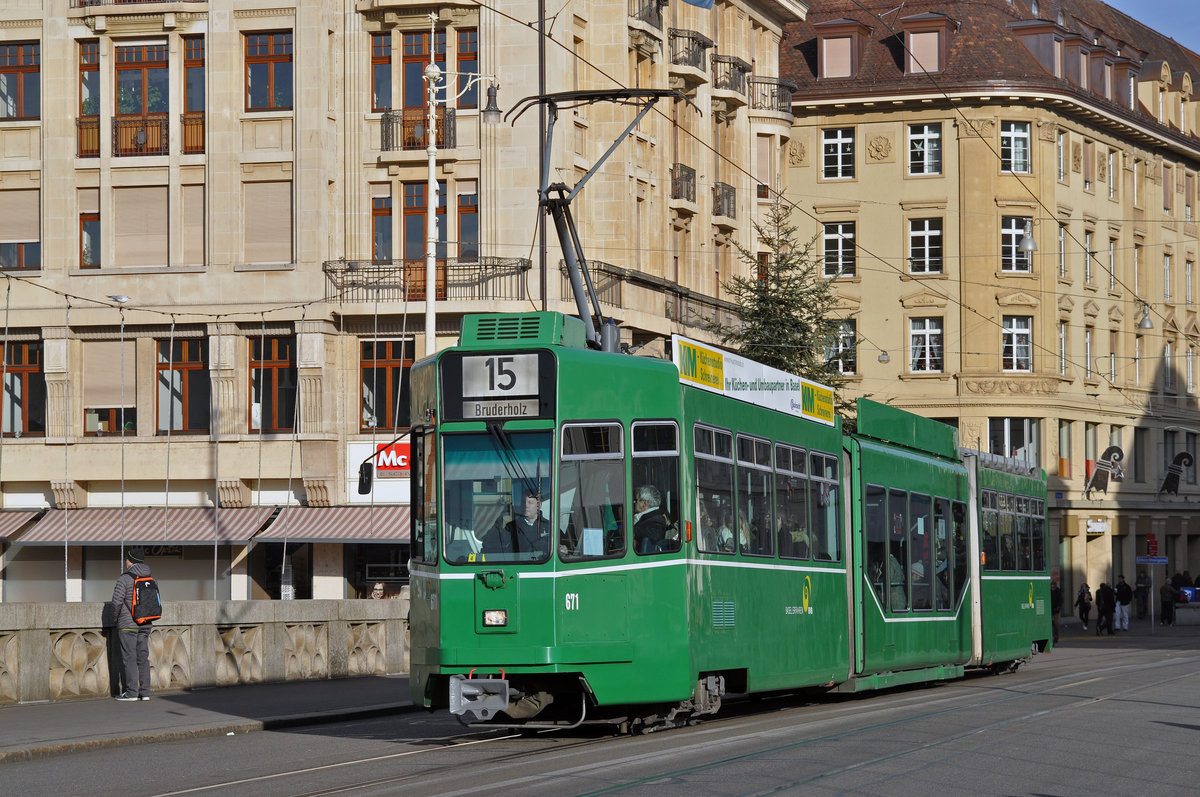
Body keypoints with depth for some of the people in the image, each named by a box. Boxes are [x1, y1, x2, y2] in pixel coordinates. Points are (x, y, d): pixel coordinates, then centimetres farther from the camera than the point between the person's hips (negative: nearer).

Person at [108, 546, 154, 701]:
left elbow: (117, 602, -15)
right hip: (146, 624, 6)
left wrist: (115, 614, 4)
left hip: (127, 625, -6)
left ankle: (131, 692, -2)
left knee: (129, 658, -1)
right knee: (143, 658, 9)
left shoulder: (124, 579, -14)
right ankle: (145, 692, 9)